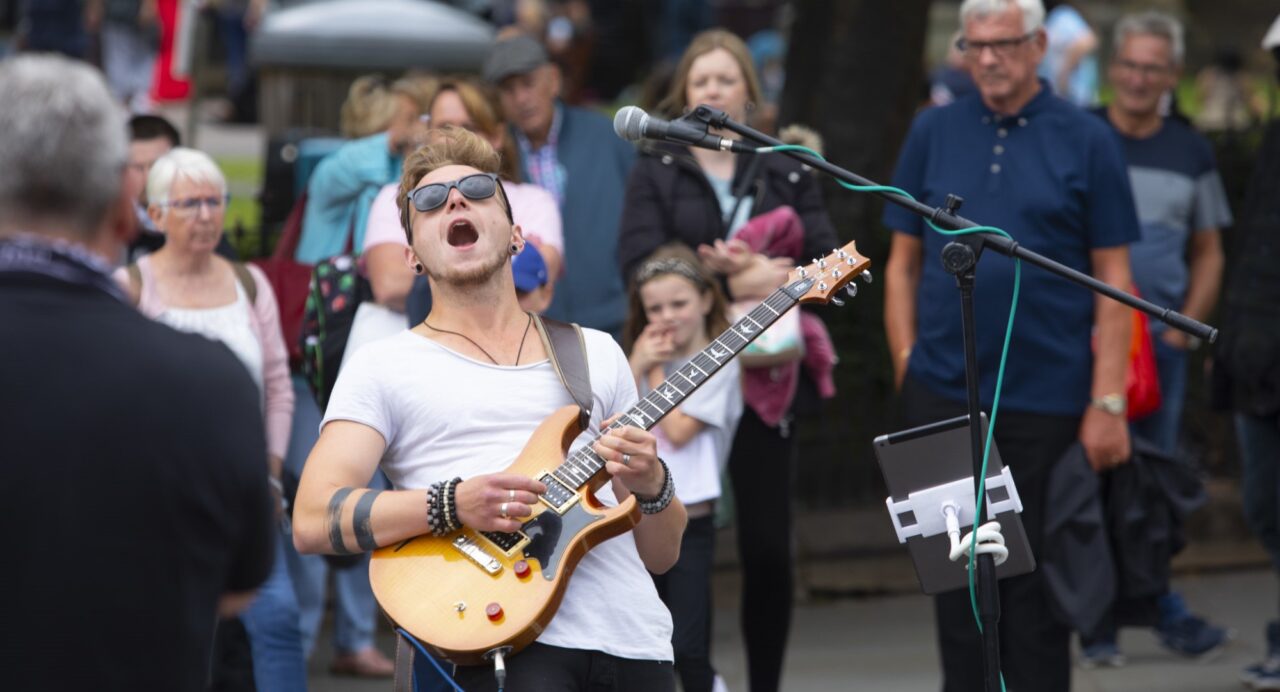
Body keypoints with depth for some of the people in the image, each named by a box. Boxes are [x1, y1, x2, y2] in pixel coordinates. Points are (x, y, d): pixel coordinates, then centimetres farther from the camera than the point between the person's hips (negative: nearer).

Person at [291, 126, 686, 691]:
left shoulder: (596, 353, 20)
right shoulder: (384, 367, 10)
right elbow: (313, 520, -3)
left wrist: (650, 489, -3)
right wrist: (454, 506, -16)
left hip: (634, 641, 4)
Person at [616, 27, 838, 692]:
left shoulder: (786, 174, 11)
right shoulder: (656, 171, 7)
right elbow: (639, 263, -8)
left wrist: (762, 271, -17)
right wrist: (736, 283, -16)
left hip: (764, 378, 1)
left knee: (768, 545, 1)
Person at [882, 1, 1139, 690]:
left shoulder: (1086, 141, 0)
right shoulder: (932, 132, 7)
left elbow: (1113, 278, -1)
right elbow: (903, 262, 11)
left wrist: (1108, 401, -8)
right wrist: (907, 365, 1)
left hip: (1047, 401, -2)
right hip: (943, 397, 2)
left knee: (1036, 583, 4)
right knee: (959, 579, 7)